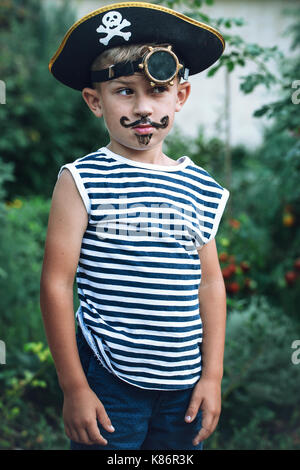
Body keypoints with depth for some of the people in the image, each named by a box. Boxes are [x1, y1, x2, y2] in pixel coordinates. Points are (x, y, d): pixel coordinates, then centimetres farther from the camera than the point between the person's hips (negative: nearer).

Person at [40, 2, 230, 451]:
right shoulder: (82, 181, -7)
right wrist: (73, 387, -8)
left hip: (184, 386, 4)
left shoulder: (201, 188, 4)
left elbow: (210, 283, 9)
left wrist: (213, 376, 6)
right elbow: (56, 283, -8)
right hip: (109, 381, -4)